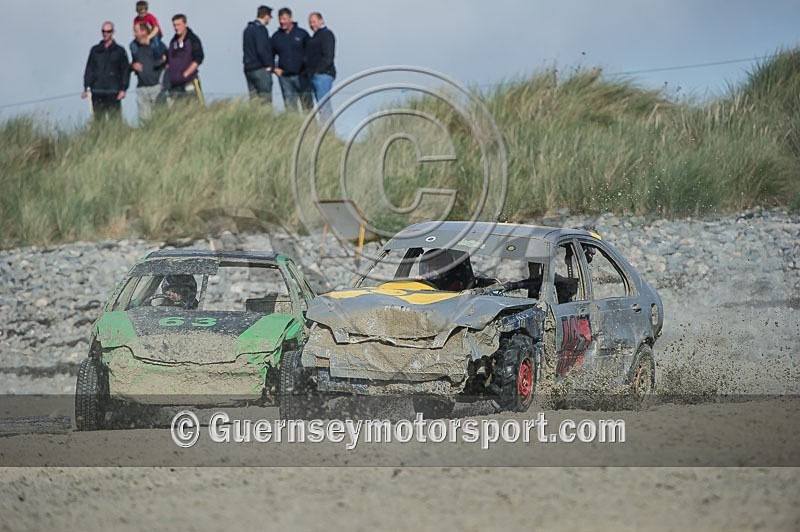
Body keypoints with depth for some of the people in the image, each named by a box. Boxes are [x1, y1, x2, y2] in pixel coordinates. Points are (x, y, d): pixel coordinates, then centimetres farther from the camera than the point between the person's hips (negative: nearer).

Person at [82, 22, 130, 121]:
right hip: (97, 93, 2)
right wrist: (86, 88, 3)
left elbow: (126, 71, 6)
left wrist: (123, 89, -4)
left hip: (113, 94, -2)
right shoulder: (95, 50, 14)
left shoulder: (119, 51, 8)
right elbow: (89, 70, 12)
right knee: (98, 120, 0)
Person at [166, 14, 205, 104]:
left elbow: (198, 59, -9)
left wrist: (185, 74, -14)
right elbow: (168, 61, 21)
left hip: (189, 82, -5)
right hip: (174, 85, 6)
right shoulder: (173, 42, 16)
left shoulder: (193, 40, -1)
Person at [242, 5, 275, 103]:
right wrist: (268, 65, -10)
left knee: (253, 100, 7)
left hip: (248, 69, 9)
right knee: (266, 100, -7)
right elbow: (262, 50, -20)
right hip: (261, 69, -9)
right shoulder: (260, 29, -13)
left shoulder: (247, 29, 16)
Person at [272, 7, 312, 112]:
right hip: (284, 77, 2)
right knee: (290, 107, 2)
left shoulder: (302, 34, 2)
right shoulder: (276, 36, 9)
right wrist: (274, 69, 5)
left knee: (307, 105, -1)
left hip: (301, 76, -2)